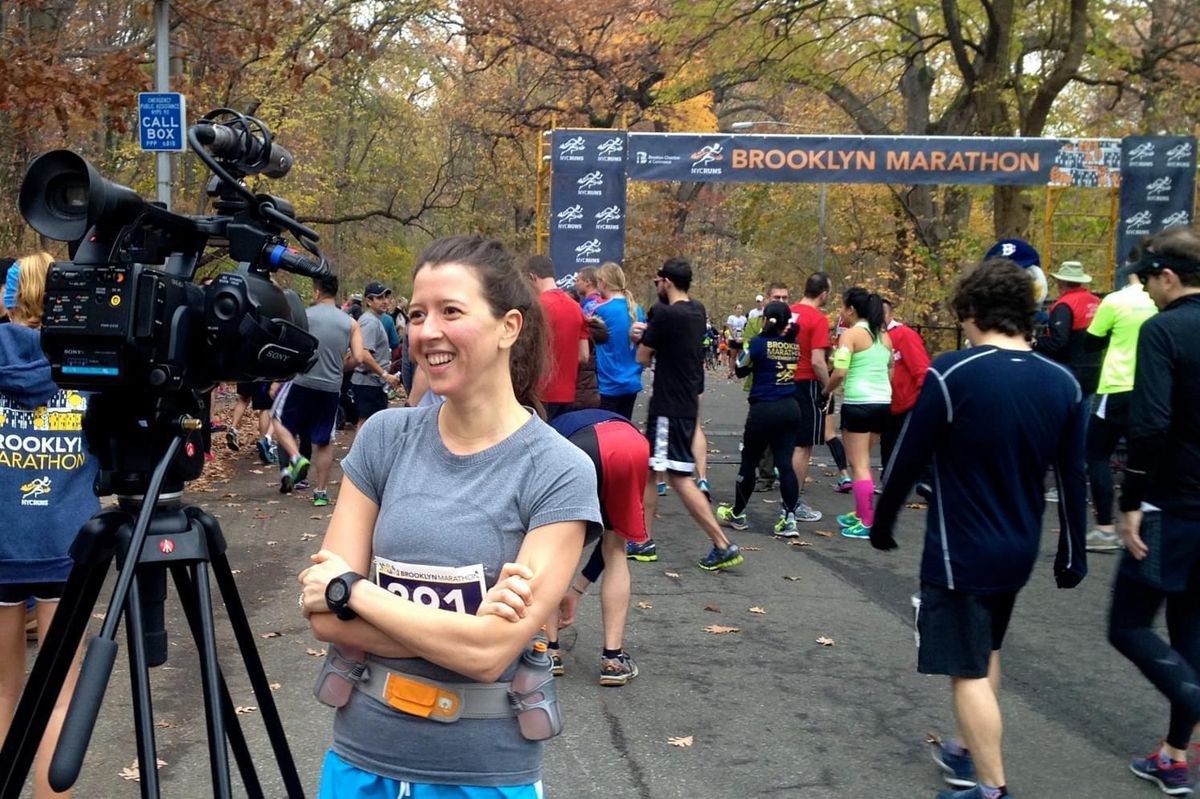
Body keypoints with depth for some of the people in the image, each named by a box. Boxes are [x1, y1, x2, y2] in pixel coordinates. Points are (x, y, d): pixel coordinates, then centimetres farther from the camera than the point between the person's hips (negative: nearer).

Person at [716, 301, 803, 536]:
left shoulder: (759, 343, -10)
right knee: (785, 464, 4)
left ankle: (737, 514, 23)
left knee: (749, 462, 9)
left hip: (764, 410, -4)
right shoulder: (794, 344, 3)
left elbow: (740, 371, 1)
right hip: (790, 409, 4)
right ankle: (789, 518, -3)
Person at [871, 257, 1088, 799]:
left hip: (959, 552, -7)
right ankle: (969, 752, 40)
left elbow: (908, 460, -13)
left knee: (969, 670, 5)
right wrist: (1072, 555, 14)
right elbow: (1073, 479, 4)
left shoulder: (952, 374, -18)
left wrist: (881, 524, 2)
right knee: (985, 653, 25)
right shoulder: (1062, 383, -2)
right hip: (1018, 550, 7)